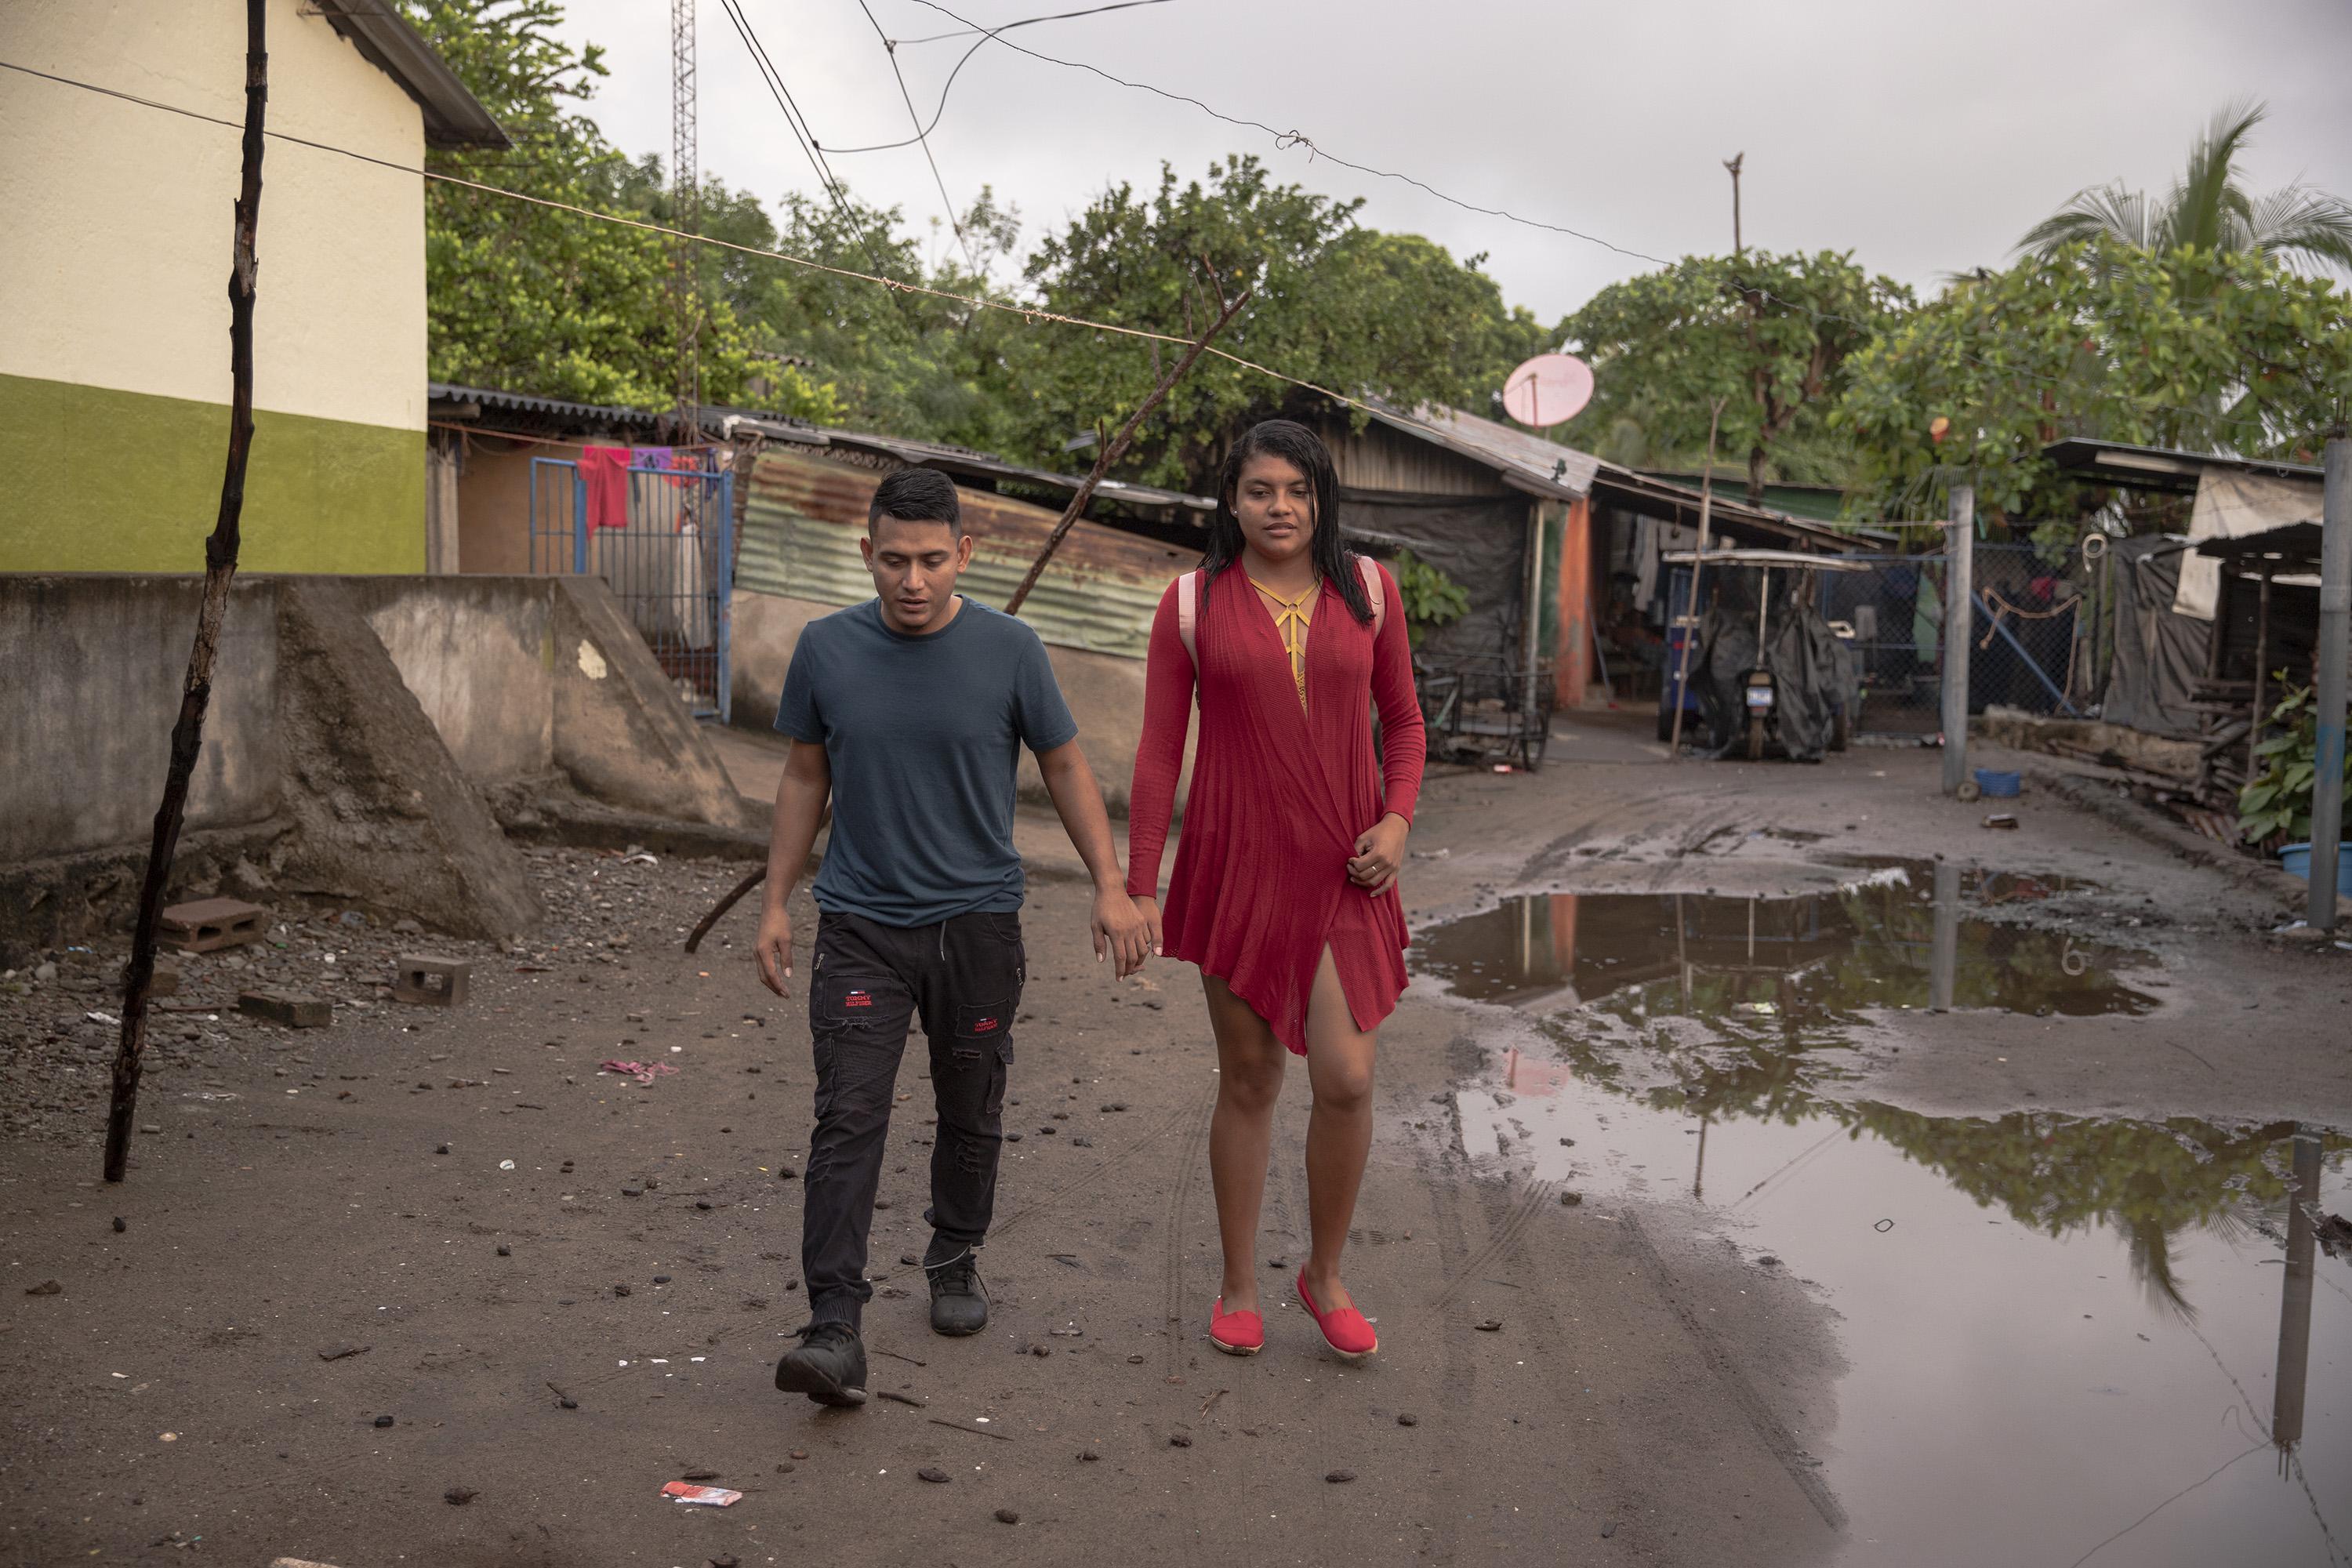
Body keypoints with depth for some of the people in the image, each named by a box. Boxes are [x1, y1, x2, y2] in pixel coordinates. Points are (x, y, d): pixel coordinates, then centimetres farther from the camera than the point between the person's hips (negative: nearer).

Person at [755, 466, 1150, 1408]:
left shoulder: (1008, 650, -7)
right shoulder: (827, 650, -3)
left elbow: (1065, 769, 3)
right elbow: (805, 779, 8)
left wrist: (1111, 887, -3)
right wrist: (776, 904, 7)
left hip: (977, 922, 0)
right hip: (862, 924, 0)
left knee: (971, 1113, 13)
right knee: (848, 1120, -9)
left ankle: (955, 1264, 35)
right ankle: (834, 1330, -9)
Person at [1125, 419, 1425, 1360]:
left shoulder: (1368, 591, 6)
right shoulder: (1192, 604, 1)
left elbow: (1402, 720, 14)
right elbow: (1158, 751, 1)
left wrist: (1397, 818, -4)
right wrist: (1138, 887, -3)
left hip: (1342, 871, 1)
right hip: (1236, 864, -1)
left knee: (1346, 1079, -6)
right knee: (1247, 1081, 7)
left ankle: (1324, 1276, 18)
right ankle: (1238, 1289, 25)